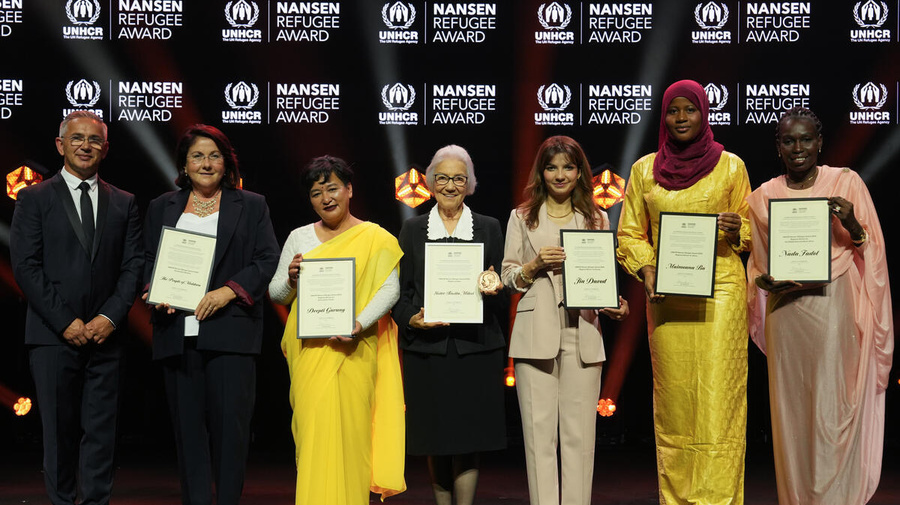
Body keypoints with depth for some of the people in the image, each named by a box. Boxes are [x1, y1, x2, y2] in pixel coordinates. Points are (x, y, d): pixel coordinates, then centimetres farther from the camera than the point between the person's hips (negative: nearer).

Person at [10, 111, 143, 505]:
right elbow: (25, 266, -3)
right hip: (53, 336, -2)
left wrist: (110, 316, -8)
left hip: (105, 335, 2)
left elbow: (133, 265, 7)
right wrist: (65, 322, -10)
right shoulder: (34, 199, 5)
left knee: (101, 432, 3)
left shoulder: (124, 204, 13)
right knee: (59, 431, 3)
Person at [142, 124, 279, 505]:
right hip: (177, 330, 2)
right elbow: (147, 261, 17)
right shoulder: (161, 207, 19)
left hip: (230, 328, -2)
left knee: (230, 422, -8)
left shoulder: (251, 206, 11)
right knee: (188, 425, 2)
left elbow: (267, 260, 3)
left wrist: (228, 291, -11)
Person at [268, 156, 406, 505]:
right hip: (309, 350, 2)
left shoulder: (375, 238, 5)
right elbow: (276, 293, 14)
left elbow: (389, 289, -5)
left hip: (354, 351, -2)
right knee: (312, 431, -3)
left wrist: (360, 324, -19)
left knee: (348, 431, -5)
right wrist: (291, 279, -8)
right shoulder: (299, 238, 13)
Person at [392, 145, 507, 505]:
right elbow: (400, 293, 9)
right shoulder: (413, 230, 11)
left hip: (475, 348, -1)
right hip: (426, 348, 1)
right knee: (435, 443, 5)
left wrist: (494, 292, -14)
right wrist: (411, 319, -10)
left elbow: (504, 298, 8)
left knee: (466, 443, -4)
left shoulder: (489, 228, 10)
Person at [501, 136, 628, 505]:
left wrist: (613, 305, -5)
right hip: (536, 333, -1)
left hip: (582, 333, 1)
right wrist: (535, 265, -9)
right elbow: (507, 276, 10)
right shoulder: (522, 218, 12)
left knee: (579, 433, 0)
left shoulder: (596, 219, 15)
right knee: (539, 432, -3)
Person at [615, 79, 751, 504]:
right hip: (667, 296, 2)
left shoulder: (730, 166, 6)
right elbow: (630, 234, 11)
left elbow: (750, 227, 13)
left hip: (721, 293, -1)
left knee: (717, 394, -6)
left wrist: (736, 229, -11)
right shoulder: (644, 169, 10)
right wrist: (646, 273, -7)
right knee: (673, 397, 2)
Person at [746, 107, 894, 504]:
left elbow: (872, 251, 5)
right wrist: (763, 279, -4)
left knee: (833, 407, -5)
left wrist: (852, 226, -14)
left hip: (834, 305, -2)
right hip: (785, 311, 3)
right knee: (790, 408, 4)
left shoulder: (846, 182, 3)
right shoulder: (763, 197, 9)